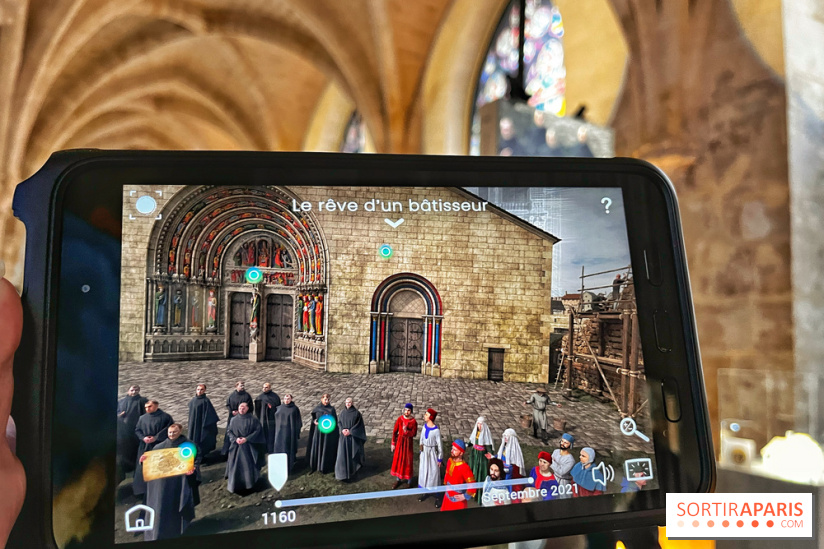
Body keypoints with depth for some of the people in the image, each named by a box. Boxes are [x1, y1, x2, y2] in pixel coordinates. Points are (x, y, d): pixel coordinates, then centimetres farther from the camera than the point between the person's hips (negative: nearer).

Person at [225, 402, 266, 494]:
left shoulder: (252, 419, -4)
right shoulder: (234, 420, 5)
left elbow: (258, 430, -8)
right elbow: (229, 432, 7)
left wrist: (246, 439, -15)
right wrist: (235, 439, -11)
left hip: (249, 447, -2)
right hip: (236, 447, 2)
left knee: (248, 465, -3)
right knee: (235, 466, 2)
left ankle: (248, 484, 12)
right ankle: (235, 485, 16)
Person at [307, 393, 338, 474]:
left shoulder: (332, 409, 0)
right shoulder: (317, 408, 3)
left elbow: (335, 422, 3)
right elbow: (313, 419, 10)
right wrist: (315, 422, -11)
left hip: (328, 432, -1)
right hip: (318, 432, 1)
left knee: (327, 449, 3)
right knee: (316, 448, 2)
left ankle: (325, 467, 14)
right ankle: (313, 467, 14)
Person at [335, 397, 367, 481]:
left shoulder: (356, 413, -8)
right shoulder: (343, 413, 3)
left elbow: (359, 425, -9)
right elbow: (339, 422, 8)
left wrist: (350, 431, -16)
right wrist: (342, 429, -11)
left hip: (353, 437, -3)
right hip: (344, 437, 3)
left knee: (353, 453, 6)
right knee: (343, 454, -1)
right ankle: (344, 473, 9)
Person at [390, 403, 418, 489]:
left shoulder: (413, 421, -14)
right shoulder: (399, 419, -7)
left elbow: (414, 434, -12)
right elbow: (395, 431, 0)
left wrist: (407, 431, -30)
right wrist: (393, 443, 1)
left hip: (408, 442, -3)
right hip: (400, 441, 3)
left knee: (408, 461, 5)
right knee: (398, 459, 11)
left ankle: (409, 481, 21)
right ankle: (398, 479, 28)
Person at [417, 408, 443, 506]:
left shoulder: (436, 430, -22)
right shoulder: (425, 426, -4)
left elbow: (440, 444, -14)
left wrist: (440, 459, -9)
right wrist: (421, 451, 14)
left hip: (432, 453, -6)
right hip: (424, 452, 6)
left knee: (434, 473, 5)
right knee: (424, 472, 16)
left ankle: (437, 497, 18)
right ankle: (426, 492, 34)